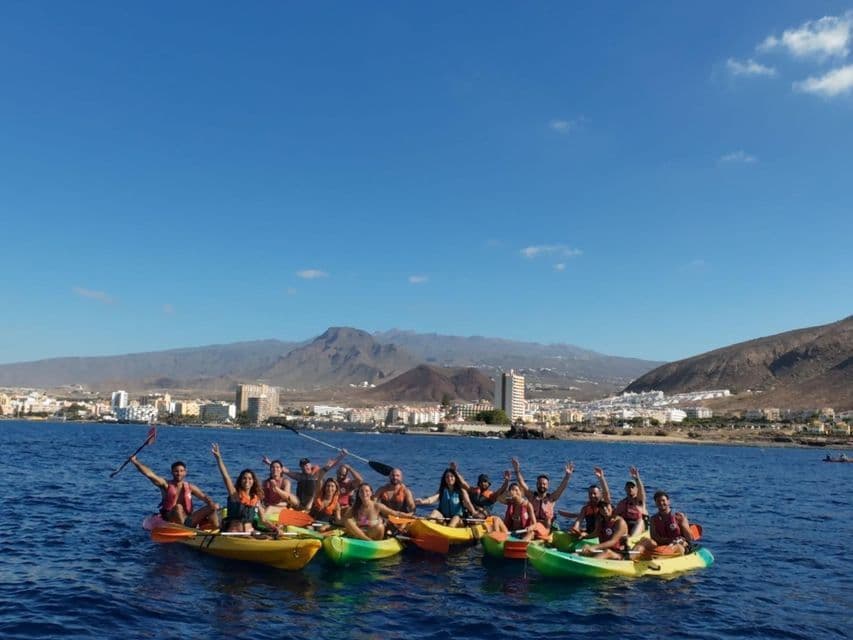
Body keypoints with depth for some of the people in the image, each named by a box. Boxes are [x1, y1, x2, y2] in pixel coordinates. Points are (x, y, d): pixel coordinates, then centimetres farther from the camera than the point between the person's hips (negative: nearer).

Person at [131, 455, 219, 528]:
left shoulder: (190, 487, 9)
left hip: (187, 520, 3)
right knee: (178, 507, -35)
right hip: (169, 520, -3)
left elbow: (204, 496, -2)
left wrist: (212, 504, -23)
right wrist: (135, 462, -21)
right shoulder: (166, 484, 1)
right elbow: (149, 474, -10)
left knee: (212, 508, -13)